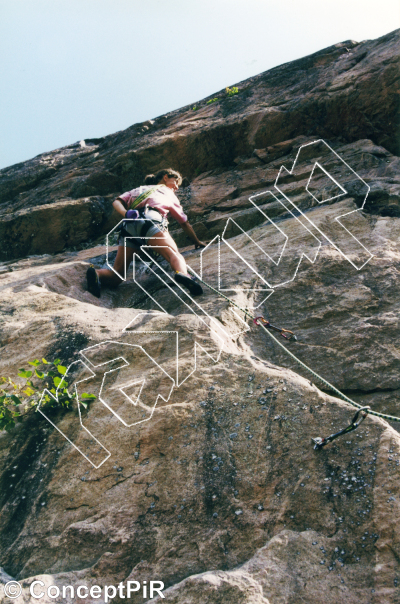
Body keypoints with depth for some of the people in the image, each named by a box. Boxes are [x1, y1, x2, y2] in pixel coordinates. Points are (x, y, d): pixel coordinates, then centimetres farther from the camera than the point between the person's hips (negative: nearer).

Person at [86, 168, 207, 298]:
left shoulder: (139, 189, 42)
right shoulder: (169, 194, 35)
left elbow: (117, 202, 21)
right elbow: (185, 224, 39)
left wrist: (126, 214, 5)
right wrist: (197, 242, 52)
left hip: (128, 225, 3)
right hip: (150, 220, -3)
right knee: (175, 255, -19)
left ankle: (96, 274, -32)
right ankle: (182, 273, -53)